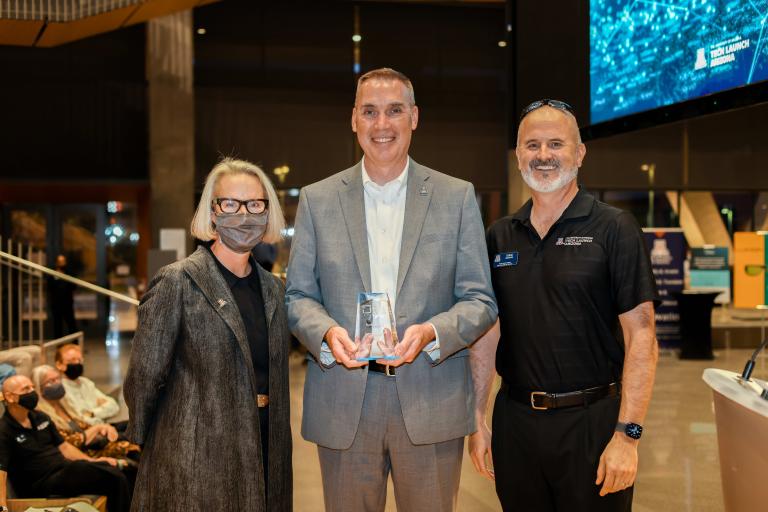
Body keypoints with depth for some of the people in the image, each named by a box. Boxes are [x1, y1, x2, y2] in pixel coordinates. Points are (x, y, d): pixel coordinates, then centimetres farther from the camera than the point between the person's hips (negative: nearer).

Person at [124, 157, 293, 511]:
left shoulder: (272, 288, 10)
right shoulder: (178, 282, -10)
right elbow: (144, 376, -6)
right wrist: (143, 441, 2)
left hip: (263, 451, 6)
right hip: (196, 458, -5)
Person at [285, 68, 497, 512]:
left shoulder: (457, 197, 4)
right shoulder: (317, 200, 7)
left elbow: (481, 300, 2)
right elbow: (298, 295, 7)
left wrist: (431, 333, -16)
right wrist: (326, 332, -14)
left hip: (431, 407, 0)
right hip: (343, 404, 1)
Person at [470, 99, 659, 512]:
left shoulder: (614, 229, -6)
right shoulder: (499, 237, 7)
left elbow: (641, 338, -10)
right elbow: (486, 334, 11)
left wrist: (627, 434, -16)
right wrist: (476, 420, 5)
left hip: (592, 421, -4)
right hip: (514, 421, 4)